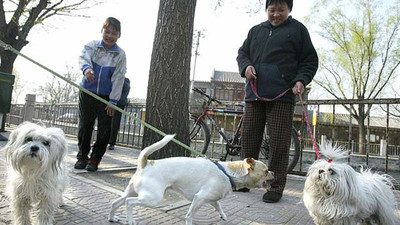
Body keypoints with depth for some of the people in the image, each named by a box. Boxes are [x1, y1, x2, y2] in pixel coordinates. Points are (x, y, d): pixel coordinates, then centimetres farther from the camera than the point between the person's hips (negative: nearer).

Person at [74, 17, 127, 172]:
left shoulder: (120, 54, -2)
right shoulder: (92, 46, 1)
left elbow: (118, 78, -7)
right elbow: (84, 58, -19)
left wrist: (113, 101, -12)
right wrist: (86, 68, -44)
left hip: (106, 96, -1)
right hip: (87, 93, 1)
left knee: (104, 130, 1)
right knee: (84, 126, 10)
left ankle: (95, 158, 18)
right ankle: (82, 156, 26)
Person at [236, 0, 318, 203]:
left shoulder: (297, 29, 12)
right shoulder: (256, 30, 23)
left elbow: (310, 60, 8)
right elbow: (242, 52, 23)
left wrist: (301, 80, -10)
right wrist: (246, 66, 0)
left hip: (282, 96, -4)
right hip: (254, 94, 4)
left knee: (279, 143, -4)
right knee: (249, 139, 8)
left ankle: (276, 187, 8)